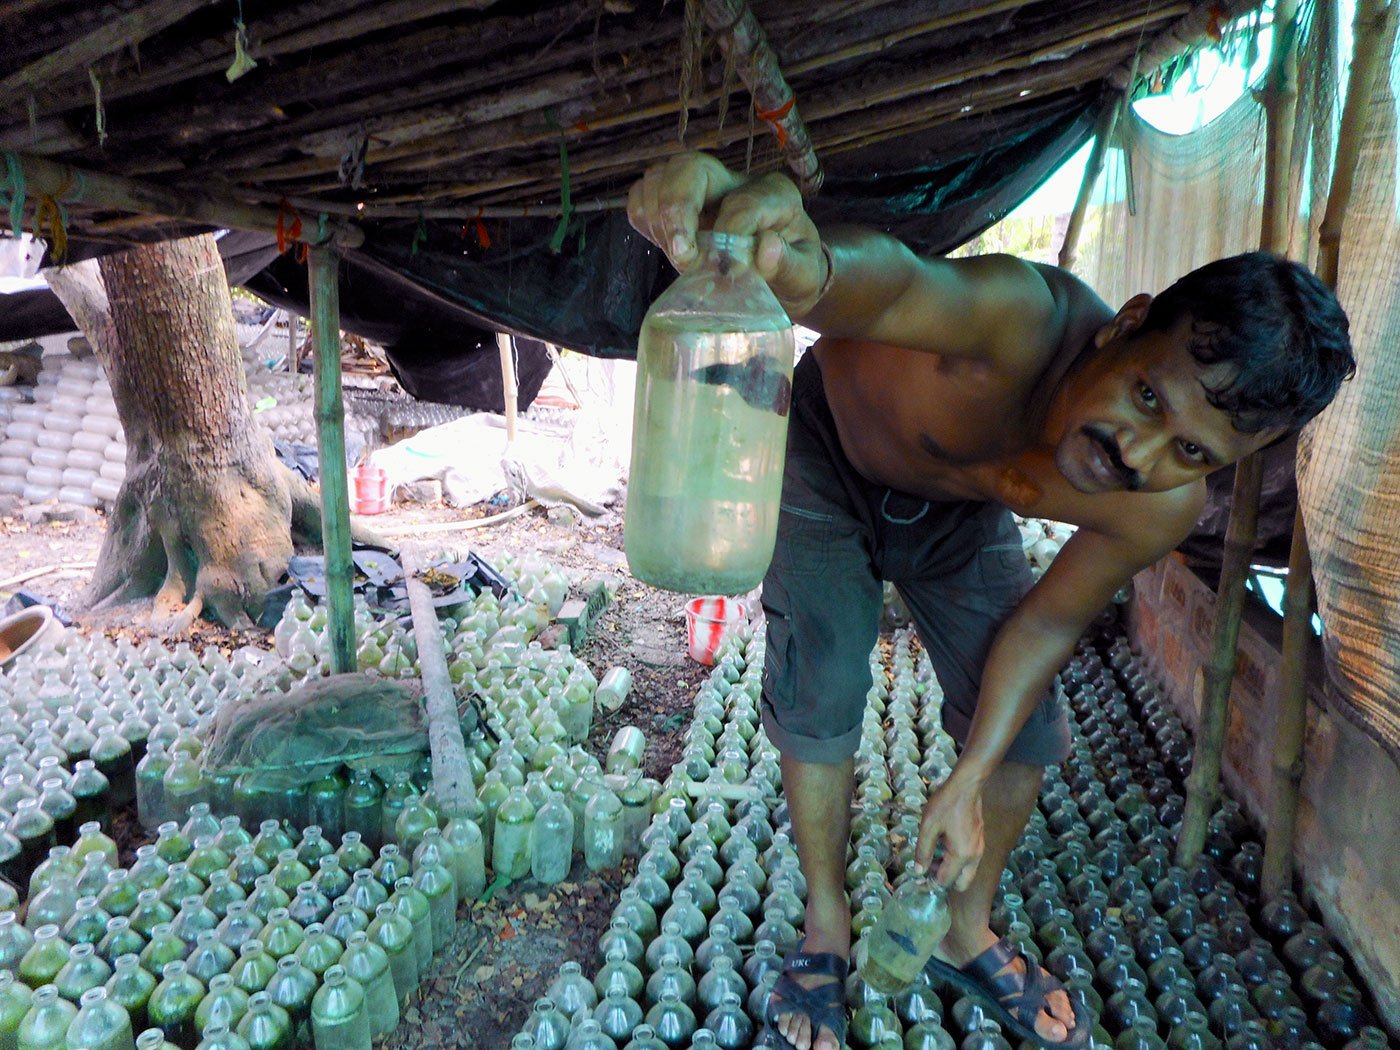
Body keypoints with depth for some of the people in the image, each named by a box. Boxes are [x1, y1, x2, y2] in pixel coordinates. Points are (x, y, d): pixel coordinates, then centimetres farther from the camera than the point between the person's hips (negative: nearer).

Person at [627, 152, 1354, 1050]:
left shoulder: (1164, 508, -28)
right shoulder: (1027, 322, -44)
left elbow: (1047, 622, -12)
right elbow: (894, 285, -67)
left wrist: (969, 781, -14)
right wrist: (808, 264, -91)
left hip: (959, 507, 4)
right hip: (826, 449, -3)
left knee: (1025, 731, 2)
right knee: (818, 706, -8)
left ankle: (966, 935, 30)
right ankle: (827, 932, 20)